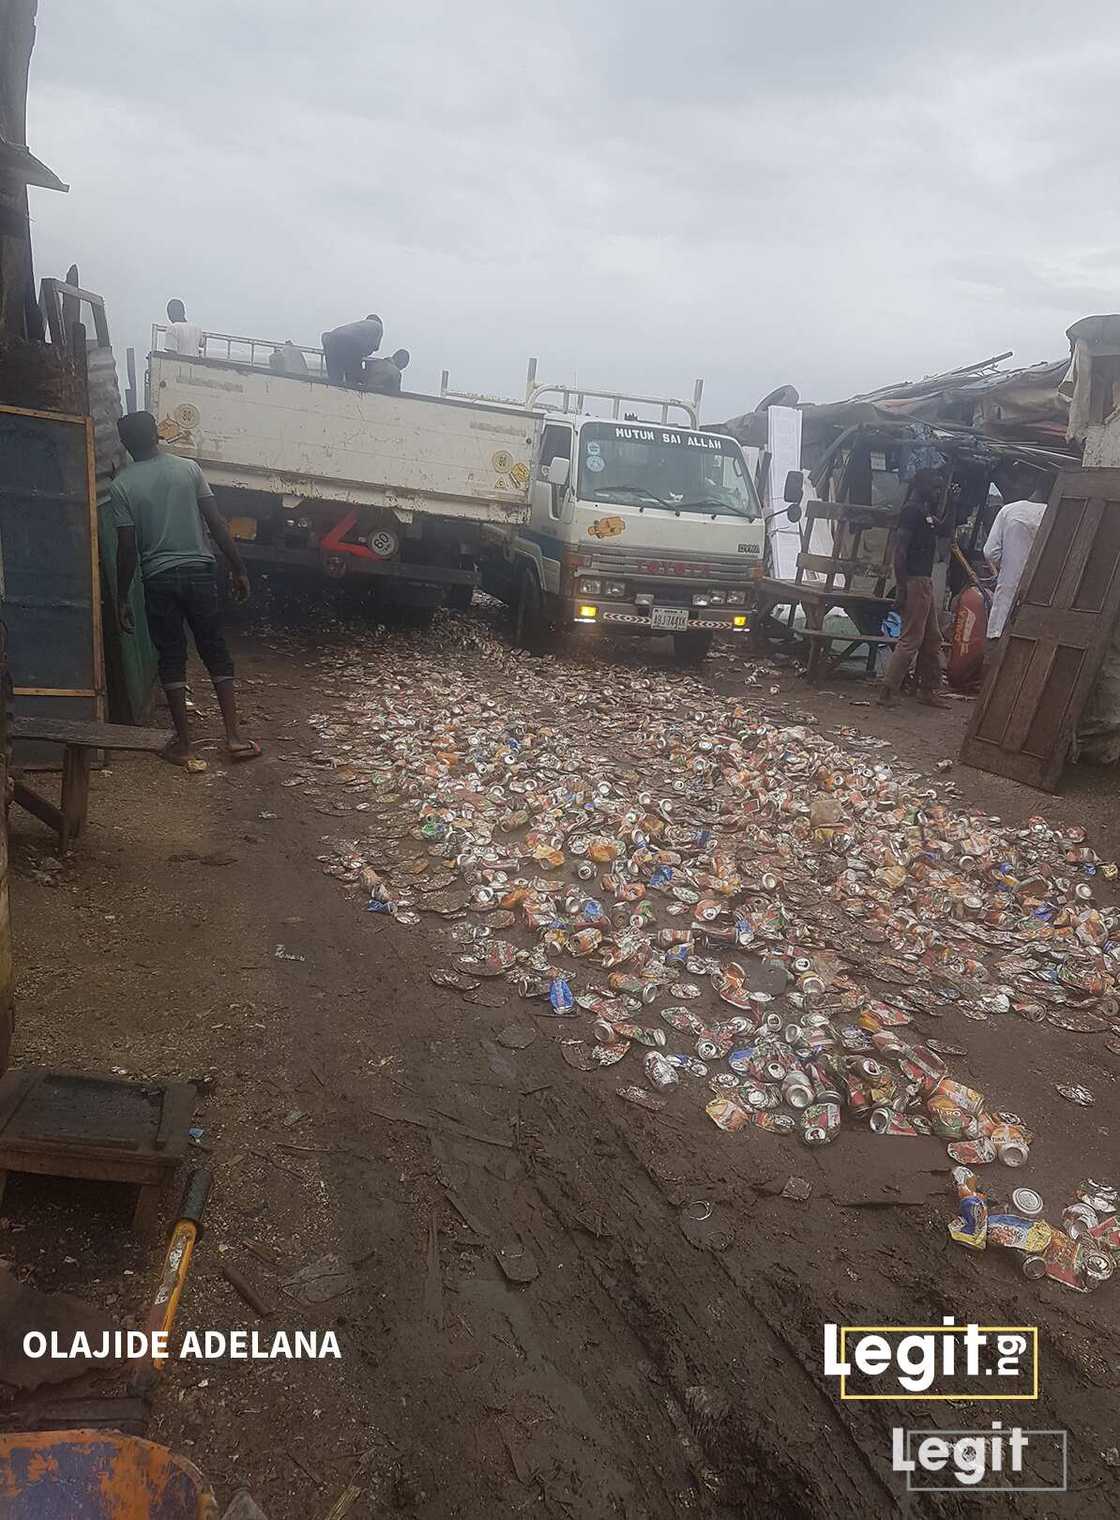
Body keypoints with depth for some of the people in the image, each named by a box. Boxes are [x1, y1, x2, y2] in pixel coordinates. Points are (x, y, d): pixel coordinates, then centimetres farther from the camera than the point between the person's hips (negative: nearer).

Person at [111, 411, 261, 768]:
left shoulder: (121, 485, -2)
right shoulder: (188, 468, 1)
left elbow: (127, 548, -4)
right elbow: (216, 523, -3)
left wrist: (122, 598, 3)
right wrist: (238, 569, 4)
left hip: (159, 579, -1)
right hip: (200, 572, 1)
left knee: (171, 659, 7)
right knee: (216, 653, 8)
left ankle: (184, 745, 8)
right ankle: (234, 737, 4)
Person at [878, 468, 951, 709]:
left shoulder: (924, 510, 16)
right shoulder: (911, 511, -13)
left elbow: (939, 529, 35)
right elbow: (899, 550, -20)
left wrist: (946, 502, 22)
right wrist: (901, 587, -24)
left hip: (925, 581, 10)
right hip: (914, 581, -10)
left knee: (933, 639, 14)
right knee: (911, 639, -9)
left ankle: (928, 690, 21)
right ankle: (888, 691, -5)